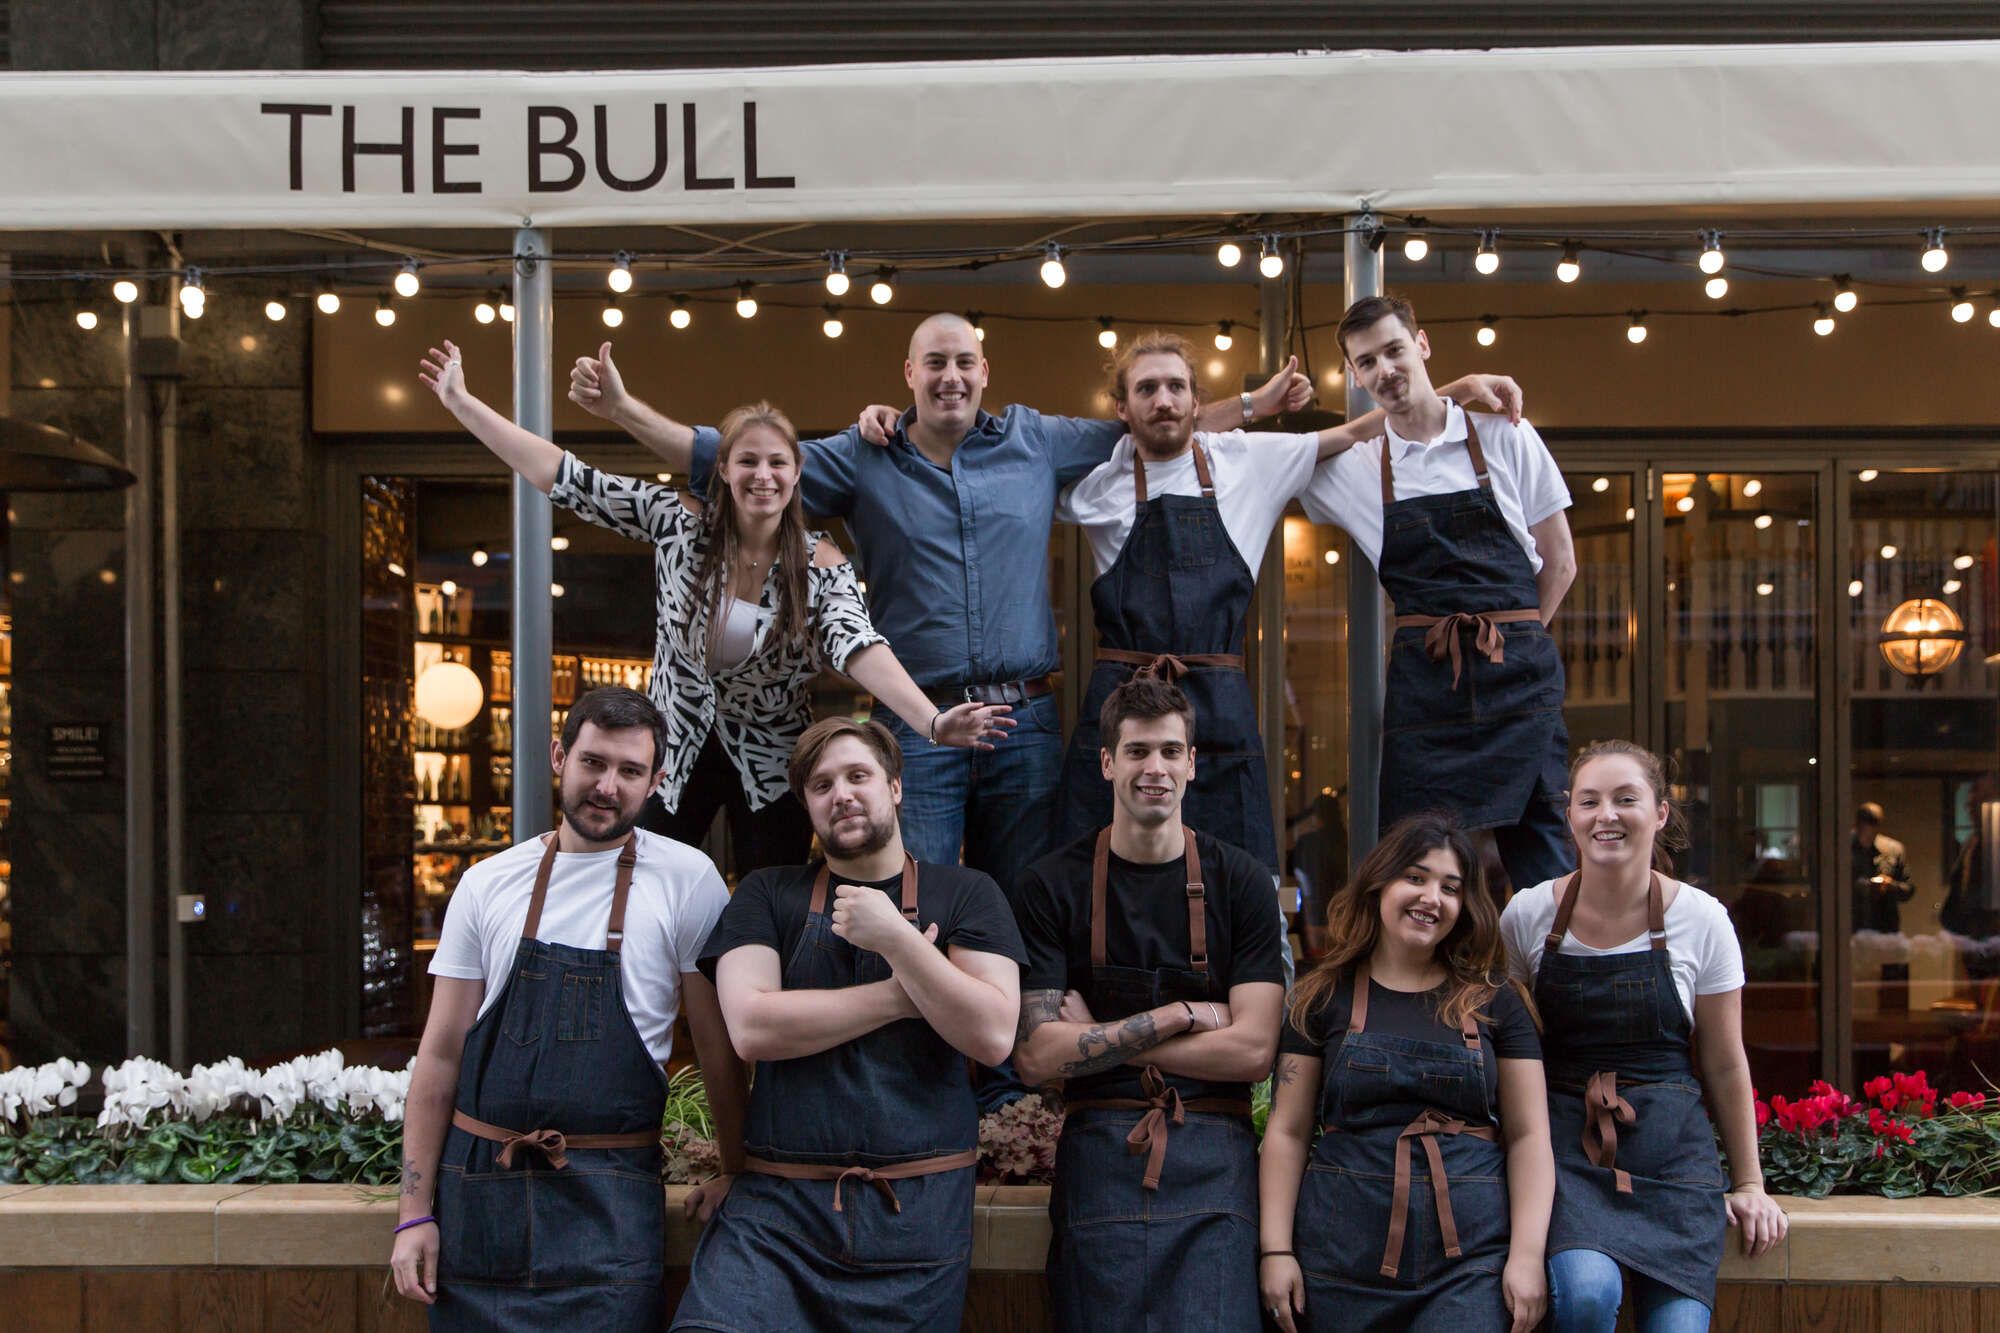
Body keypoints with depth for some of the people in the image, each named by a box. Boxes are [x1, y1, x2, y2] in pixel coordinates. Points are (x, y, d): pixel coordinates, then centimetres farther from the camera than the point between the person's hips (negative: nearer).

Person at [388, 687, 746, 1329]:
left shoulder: (687, 881, -2)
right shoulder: (487, 883, 6)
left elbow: (719, 1048, 4)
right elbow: (441, 1053, 7)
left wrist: (735, 1175, 6)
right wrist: (415, 1212, 4)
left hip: (609, 1203, -2)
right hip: (477, 1189, 2)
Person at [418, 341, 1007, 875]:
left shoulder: (820, 564, -12)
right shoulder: (679, 522, -9)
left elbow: (858, 646, -27)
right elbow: (566, 479, -9)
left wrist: (931, 721, -45)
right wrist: (462, 402, -12)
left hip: (771, 766, -1)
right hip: (675, 752, 1)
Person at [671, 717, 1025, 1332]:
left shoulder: (966, 894, 8)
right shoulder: (767, 895, 9)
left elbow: (993, 1035, -4)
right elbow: (751, 1027, -7)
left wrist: (897, 940, -12)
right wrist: (903, 995, -5)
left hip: (920, 1211, 1)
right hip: (776, 1209, 0)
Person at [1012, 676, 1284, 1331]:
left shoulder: (1238, 880, 4)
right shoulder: (1052, 885, 3)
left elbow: (1252, 1051, -4)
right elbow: (1036, 1056, -5)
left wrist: (1099, 1037, -6)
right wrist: (1184, 1015, -7)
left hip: (1213, 1162, 0)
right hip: (1098, 1160, 0)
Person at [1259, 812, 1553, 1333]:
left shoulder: (1494, 1004, 9)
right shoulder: (1324, 998, 8)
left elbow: (1528, 1135, 5)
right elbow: (1287, 1132, 6)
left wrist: (1527, 1254, -5)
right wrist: (1276, 1249, -2)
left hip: (1470, 1263, 0)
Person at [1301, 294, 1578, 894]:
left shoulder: (1505, 436, 5)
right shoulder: (1352, 467, 9)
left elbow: (1560, 561, 10)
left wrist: (1513, 640, 4)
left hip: (1518, 677, -1)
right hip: (1421, 680, 1)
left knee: (1538, 838, -3)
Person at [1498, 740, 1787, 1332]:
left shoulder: (1701, 920, -1)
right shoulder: (1528, 915, -1)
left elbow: (1725, 1065, 7)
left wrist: (1748, 1184, 10)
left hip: (1671, 1149, 1)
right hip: (1564, 1148, -1)